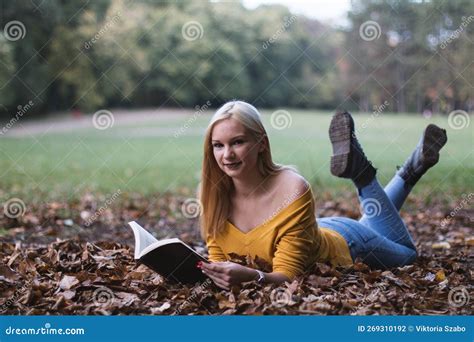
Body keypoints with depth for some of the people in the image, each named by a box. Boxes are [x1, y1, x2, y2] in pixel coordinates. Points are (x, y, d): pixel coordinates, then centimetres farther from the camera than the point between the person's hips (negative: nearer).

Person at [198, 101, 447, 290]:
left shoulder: (293, 190, -41)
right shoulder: (213, 193, -27)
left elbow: (288, 273, -38)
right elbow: (219, 259, -18)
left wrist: (251, 276, -58)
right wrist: (216, 272, -40)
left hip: (343, 244, -5)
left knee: (405, 254, 27)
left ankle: (371, 172, 18)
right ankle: (411, 170, 41)